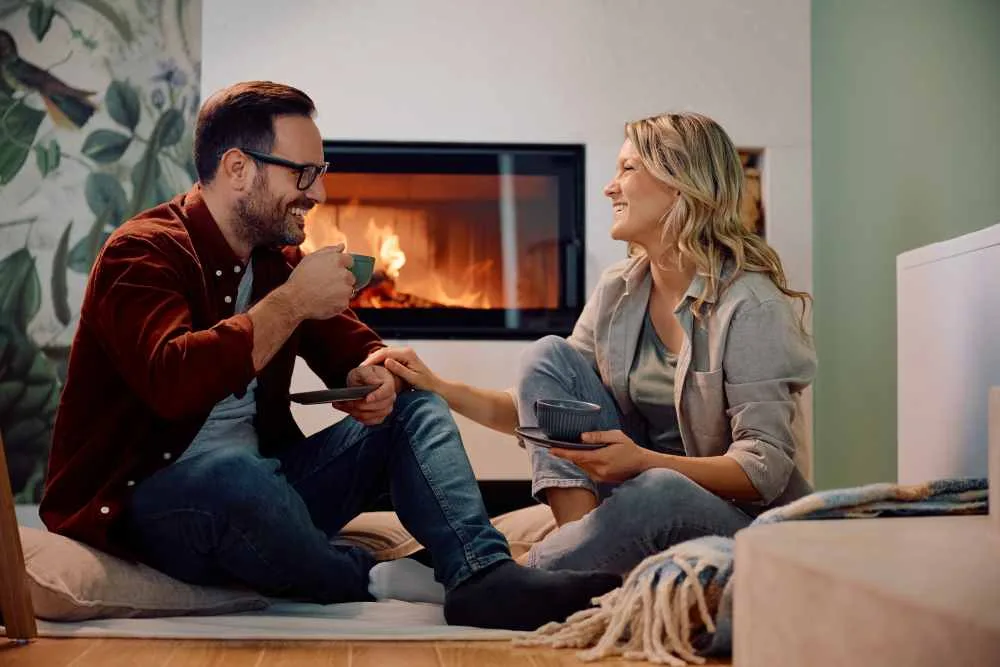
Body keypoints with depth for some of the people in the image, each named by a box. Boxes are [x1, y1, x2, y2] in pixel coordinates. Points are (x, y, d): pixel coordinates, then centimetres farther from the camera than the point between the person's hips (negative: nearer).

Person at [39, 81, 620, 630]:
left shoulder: (279, 259, 10)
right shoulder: (145, 251, -14)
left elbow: (357, 350, 16)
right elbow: (172, 383, -32)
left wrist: (375, 378, -9)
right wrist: (291, 303, -23)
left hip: (259, 489, 8)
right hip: (142, 505, -7)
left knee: (416, 403, 0)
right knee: (232, 470, -40)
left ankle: (485, 577, -24)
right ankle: (386, 582, -13)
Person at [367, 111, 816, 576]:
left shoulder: (751, 305, -18)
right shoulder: (617, 291, 4)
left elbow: (767, 468, -22)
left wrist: (644, 461, -37)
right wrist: (441, 389, -7)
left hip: (743, 521, -6)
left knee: (659, 490, -40)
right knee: (548, 354, -8)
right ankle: (576, 542, -20)